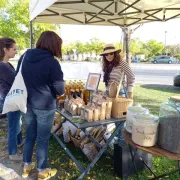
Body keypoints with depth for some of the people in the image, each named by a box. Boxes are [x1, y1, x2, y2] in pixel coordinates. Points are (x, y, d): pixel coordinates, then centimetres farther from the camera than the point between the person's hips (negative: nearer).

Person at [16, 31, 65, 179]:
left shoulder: (25, 57, 1)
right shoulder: (52, 63, -19)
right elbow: (60, 90, -14)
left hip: (27, 103, 6)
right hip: (45, 106, -6)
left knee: (29, 136, 21)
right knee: (43, 139, 10)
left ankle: (26, 167, 38)